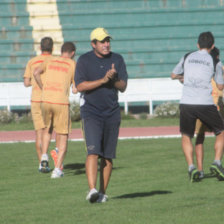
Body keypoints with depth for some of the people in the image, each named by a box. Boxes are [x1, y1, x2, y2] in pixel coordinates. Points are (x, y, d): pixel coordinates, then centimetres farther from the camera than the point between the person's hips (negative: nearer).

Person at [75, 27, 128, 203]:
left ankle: (102, 193, 12)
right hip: (91, 111, -3)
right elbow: (80, 86, -10)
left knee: (108, 156, 4)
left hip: (112, 112, 3)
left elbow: (123, 87, 4)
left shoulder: (117, 60, 7)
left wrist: (114, 78, -18)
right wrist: (103, 80, -17)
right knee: (93, 152, -17)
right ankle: (92, 190, -25)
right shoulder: (84, 60, -1)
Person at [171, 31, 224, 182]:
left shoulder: (187, 58, 13)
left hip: (186, 103, 2)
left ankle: (191, 167, -1)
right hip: (205, 104, -2)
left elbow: (173, 75, 26)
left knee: (186, 136, 18)